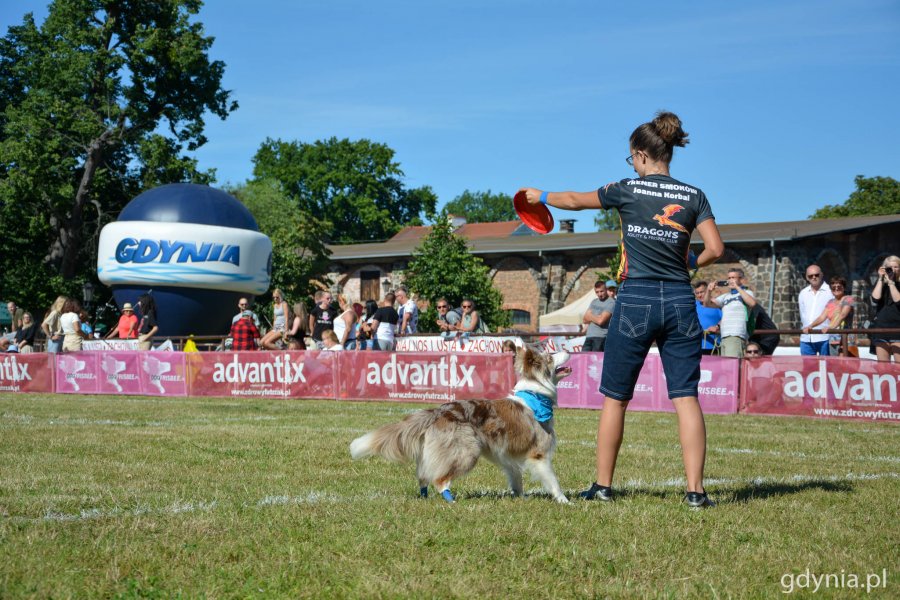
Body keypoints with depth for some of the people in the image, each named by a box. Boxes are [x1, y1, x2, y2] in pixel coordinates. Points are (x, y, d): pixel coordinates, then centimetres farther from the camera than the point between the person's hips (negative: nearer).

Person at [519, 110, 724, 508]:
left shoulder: (627, 190, -1)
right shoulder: (693, 196, 4)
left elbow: (574, 201, 13)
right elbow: (715, 249, -2)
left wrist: (540, 196, 32)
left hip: (636, 300, -2)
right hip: (680, 301, 2)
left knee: (616, 398, 9)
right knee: (686, 397, 1)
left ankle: (602, 485, 14)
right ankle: (695, 490, -5)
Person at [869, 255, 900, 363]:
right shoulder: (880, 284, 12)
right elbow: (876, 298, -6)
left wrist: (890, 282, -11)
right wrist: (881, 279, -5)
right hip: (881, 327, 3)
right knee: (882, 365, 1)